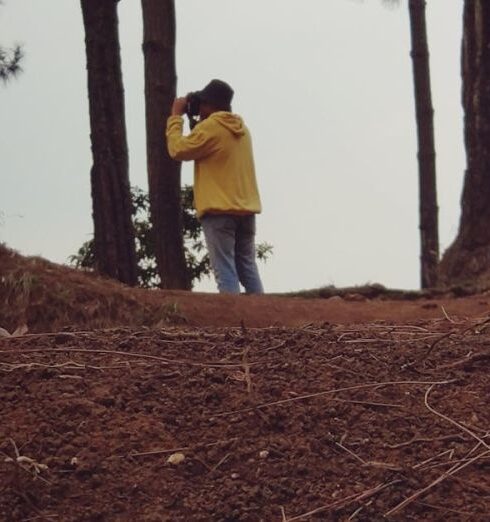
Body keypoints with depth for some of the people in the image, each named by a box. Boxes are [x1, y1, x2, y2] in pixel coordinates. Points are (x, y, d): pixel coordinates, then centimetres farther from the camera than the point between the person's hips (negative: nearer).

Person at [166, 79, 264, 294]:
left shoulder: (210, 127, -10)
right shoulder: (241, 129, 15)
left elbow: (178, 150, -4)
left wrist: (176, 116, 5)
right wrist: (199, 122, 21)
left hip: (219, 210, -7)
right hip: (246, 208, 7)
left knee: (225, 271, -8)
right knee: (247, 268, 10)